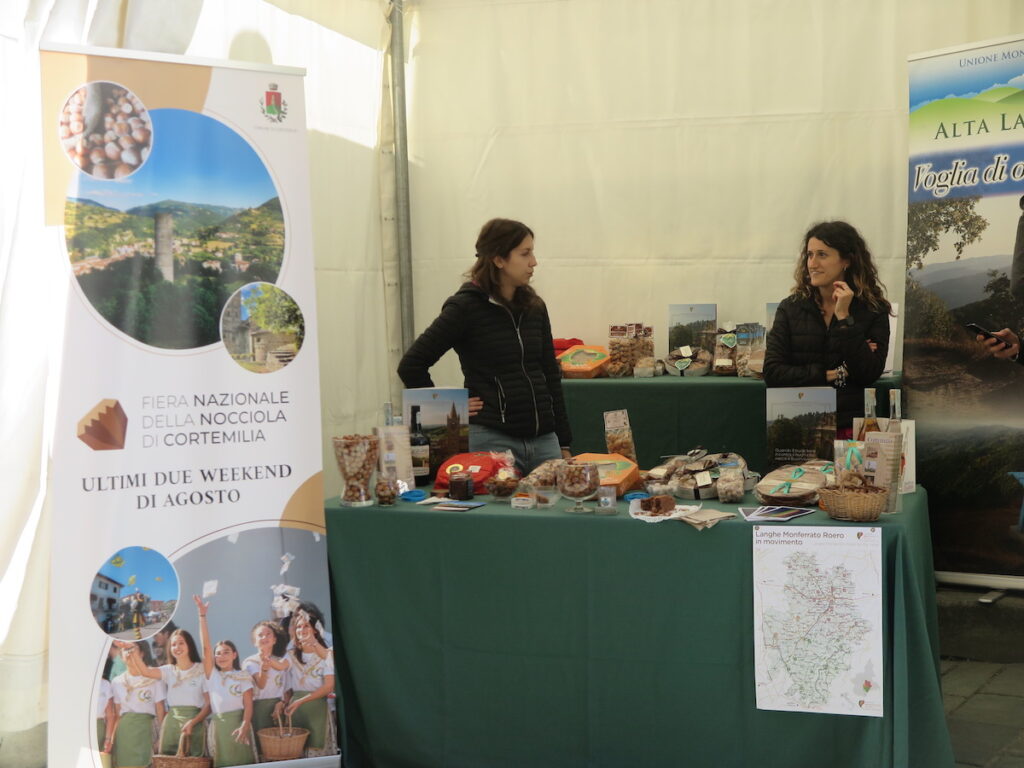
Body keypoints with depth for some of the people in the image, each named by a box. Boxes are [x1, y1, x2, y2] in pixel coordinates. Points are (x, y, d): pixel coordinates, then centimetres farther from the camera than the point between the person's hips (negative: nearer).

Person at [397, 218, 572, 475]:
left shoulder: (534, 307, 11)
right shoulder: (465, 307, -7)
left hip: (544, 440, 6)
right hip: (493, 441, -5)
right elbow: (411, 366, -8)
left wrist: (564, 443, 13)